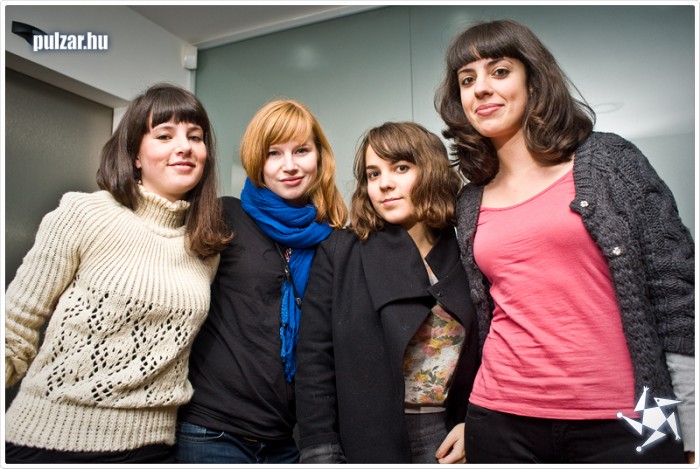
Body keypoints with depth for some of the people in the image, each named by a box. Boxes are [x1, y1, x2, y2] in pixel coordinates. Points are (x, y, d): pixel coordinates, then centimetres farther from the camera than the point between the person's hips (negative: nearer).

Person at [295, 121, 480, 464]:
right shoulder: (339, 253, -5)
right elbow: (315, 362, -7)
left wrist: (474, 425, -5)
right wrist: (320, 454, -10)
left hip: (450, 443, 2)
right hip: (370, 444, -1)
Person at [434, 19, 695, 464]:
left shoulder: (609, 160, -4)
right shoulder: (470, 205, 6)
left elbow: (678, 291, -5)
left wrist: (691, 433, -7)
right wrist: (473, 423, 15)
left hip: (619, 423, -2)